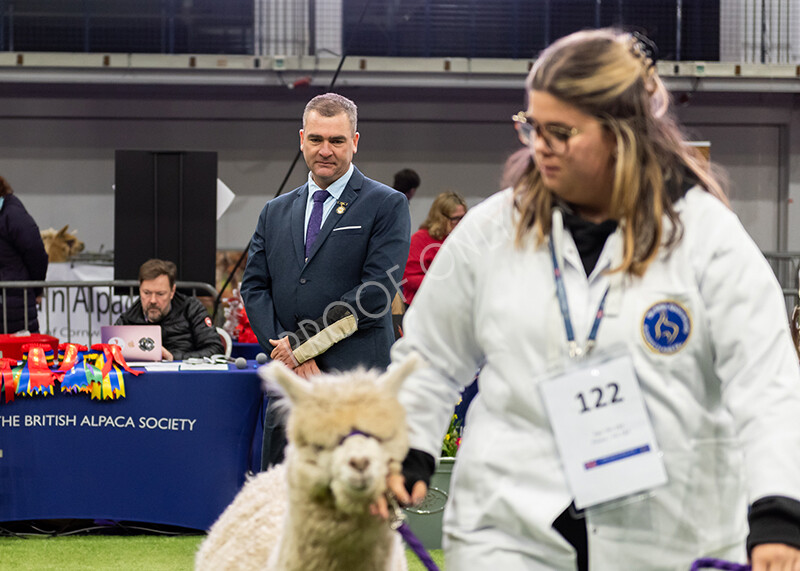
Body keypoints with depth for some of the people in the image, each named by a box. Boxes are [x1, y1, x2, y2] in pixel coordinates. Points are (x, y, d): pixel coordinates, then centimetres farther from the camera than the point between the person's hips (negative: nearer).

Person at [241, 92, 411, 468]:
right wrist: (287, 350, -4)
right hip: (289, 381, 5)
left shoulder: (387, 206, 2)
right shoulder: (276, 212, 19)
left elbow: (377, 292, -8)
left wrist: (303, 342, -9)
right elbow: (254, 287, 13)